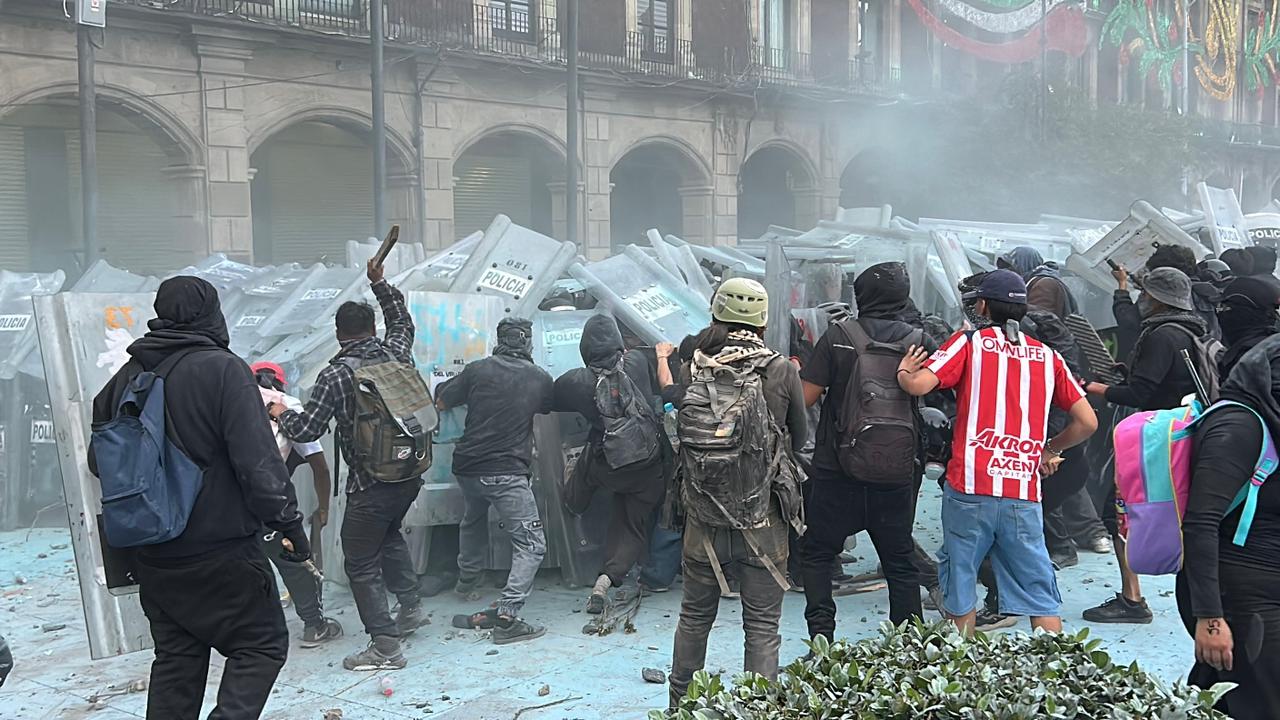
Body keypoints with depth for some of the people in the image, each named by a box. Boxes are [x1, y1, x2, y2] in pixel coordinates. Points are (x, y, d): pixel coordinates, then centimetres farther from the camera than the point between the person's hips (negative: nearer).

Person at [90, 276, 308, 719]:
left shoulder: (127, 377, 5)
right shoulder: (222, 369, -15)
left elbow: (98, 460, 14)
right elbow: (257, 461, -18)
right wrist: (288, 521, -10)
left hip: (151, 554, 6)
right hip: (221, 550, -6)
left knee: (176, 658, 17)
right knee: (262, 645, 6)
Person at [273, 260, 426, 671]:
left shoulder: (335, 375, -12)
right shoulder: (396, 353, 2)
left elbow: (306, 430, -12)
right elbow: (402, 321, 25)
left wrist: (281, 414, 8)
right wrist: (379, 283, 32)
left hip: (369, 486, -6)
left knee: (362, 564, 5)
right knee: (389, 533, 33)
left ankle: (385, 646, 6)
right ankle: (410, 605, 32)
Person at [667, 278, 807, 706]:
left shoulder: (692, 371, -8)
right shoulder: (781, 371, -10)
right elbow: (798, 437, 5)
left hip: (703, 517, 2)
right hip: (764, 522, -2)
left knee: (694, 617, 21)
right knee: (762, 627, 10)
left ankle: (680, 702, 37)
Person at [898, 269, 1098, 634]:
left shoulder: (970, 342, 2)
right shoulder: (1047, 356, 12)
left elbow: (918, 385, -11)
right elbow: (1087, 422, 11)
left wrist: (903, 371, 11)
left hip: (970, 487, -3)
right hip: (1024, 494, 3)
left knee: (959, 582, 12)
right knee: (1039, 592, 9)